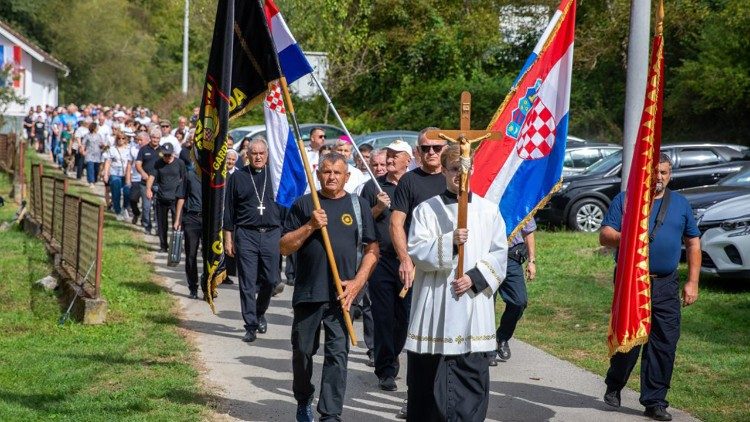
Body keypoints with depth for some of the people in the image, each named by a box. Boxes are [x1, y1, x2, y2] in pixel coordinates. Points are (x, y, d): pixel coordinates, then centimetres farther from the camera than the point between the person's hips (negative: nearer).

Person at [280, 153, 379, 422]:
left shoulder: (358, 205, 7)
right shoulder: (303, 205, 6)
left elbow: (372, 249, 7)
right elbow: (284, 248, 3)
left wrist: (358, 282, -5)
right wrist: (310, 226, -11)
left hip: (342, 293, -1)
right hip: (307, 291, 1)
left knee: (337, 354, -5)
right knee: (302, 350, 11)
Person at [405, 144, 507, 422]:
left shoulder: (489, 210, 9)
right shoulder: (427, 209, 4)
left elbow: (499, 253, 6)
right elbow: (415, 251, -5)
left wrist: (474, 277, -9)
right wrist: (449, 242, -20)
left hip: (475, 304, 2)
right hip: (435, 304, -1)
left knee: (472, 375, 1)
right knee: (430, 375, 0)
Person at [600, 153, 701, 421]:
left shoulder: (680, 204, 14)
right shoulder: (624, 200, 5)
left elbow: (693, 243, 15)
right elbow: (604, 236, -1)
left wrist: (692, 282, 8)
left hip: (666, 286, 2)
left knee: (665, 343, -2)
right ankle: (614, 388, 24)